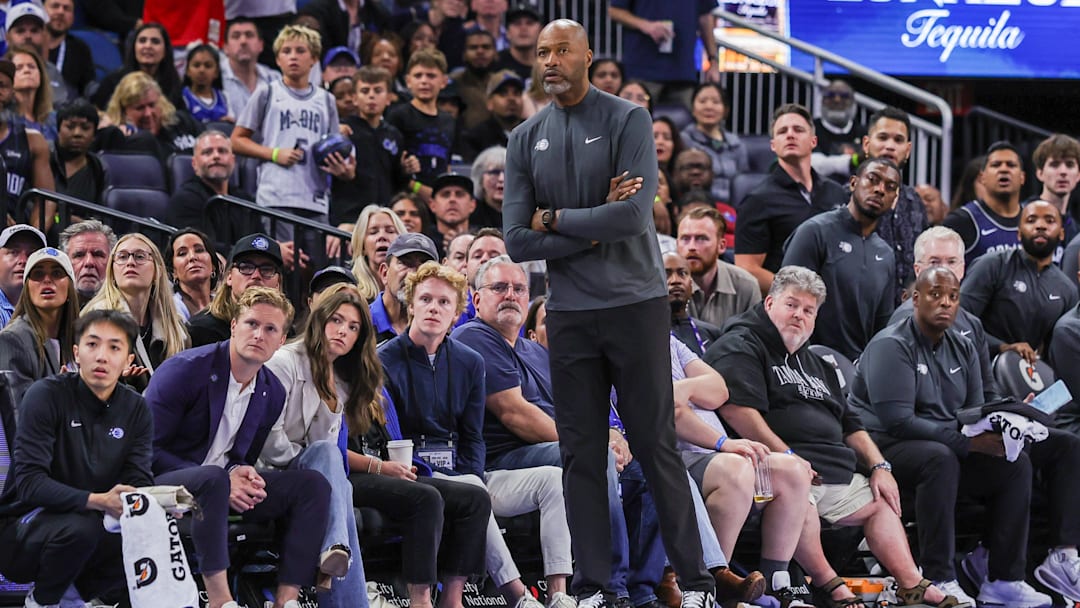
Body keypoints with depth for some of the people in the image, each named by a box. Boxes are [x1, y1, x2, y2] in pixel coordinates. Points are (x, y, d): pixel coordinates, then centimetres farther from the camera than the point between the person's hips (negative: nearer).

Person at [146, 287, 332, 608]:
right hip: (164, 483, -7)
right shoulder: (184, 371, -14)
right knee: (212, 479, -40)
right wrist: (225, 479, -22)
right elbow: (147, 449, -15)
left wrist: (243, 474, -13)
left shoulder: (273, 393, 6)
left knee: (313, 484, -11)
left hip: (224, 485, 7)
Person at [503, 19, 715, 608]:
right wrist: (593, 229, -11)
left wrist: (555, 219, -8)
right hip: (568, 313, 3)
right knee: (581, 454, 5)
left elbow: (634, 216, -17)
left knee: (657, 445, 0)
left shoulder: (628, 121, -5)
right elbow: (517, 241, -2)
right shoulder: (525, 140, 6)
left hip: (635, 304, -3)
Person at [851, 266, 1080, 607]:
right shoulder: (892, 347, -10)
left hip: (950, 448, 8)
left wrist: (995, 429, -12)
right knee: (941, 458, -40)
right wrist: (967, 440, -25)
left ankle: (1003, 580, -18)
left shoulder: (963, 349, 15)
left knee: (1015, 463, -15)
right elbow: (897, 421, -21)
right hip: (888, 448, -8)